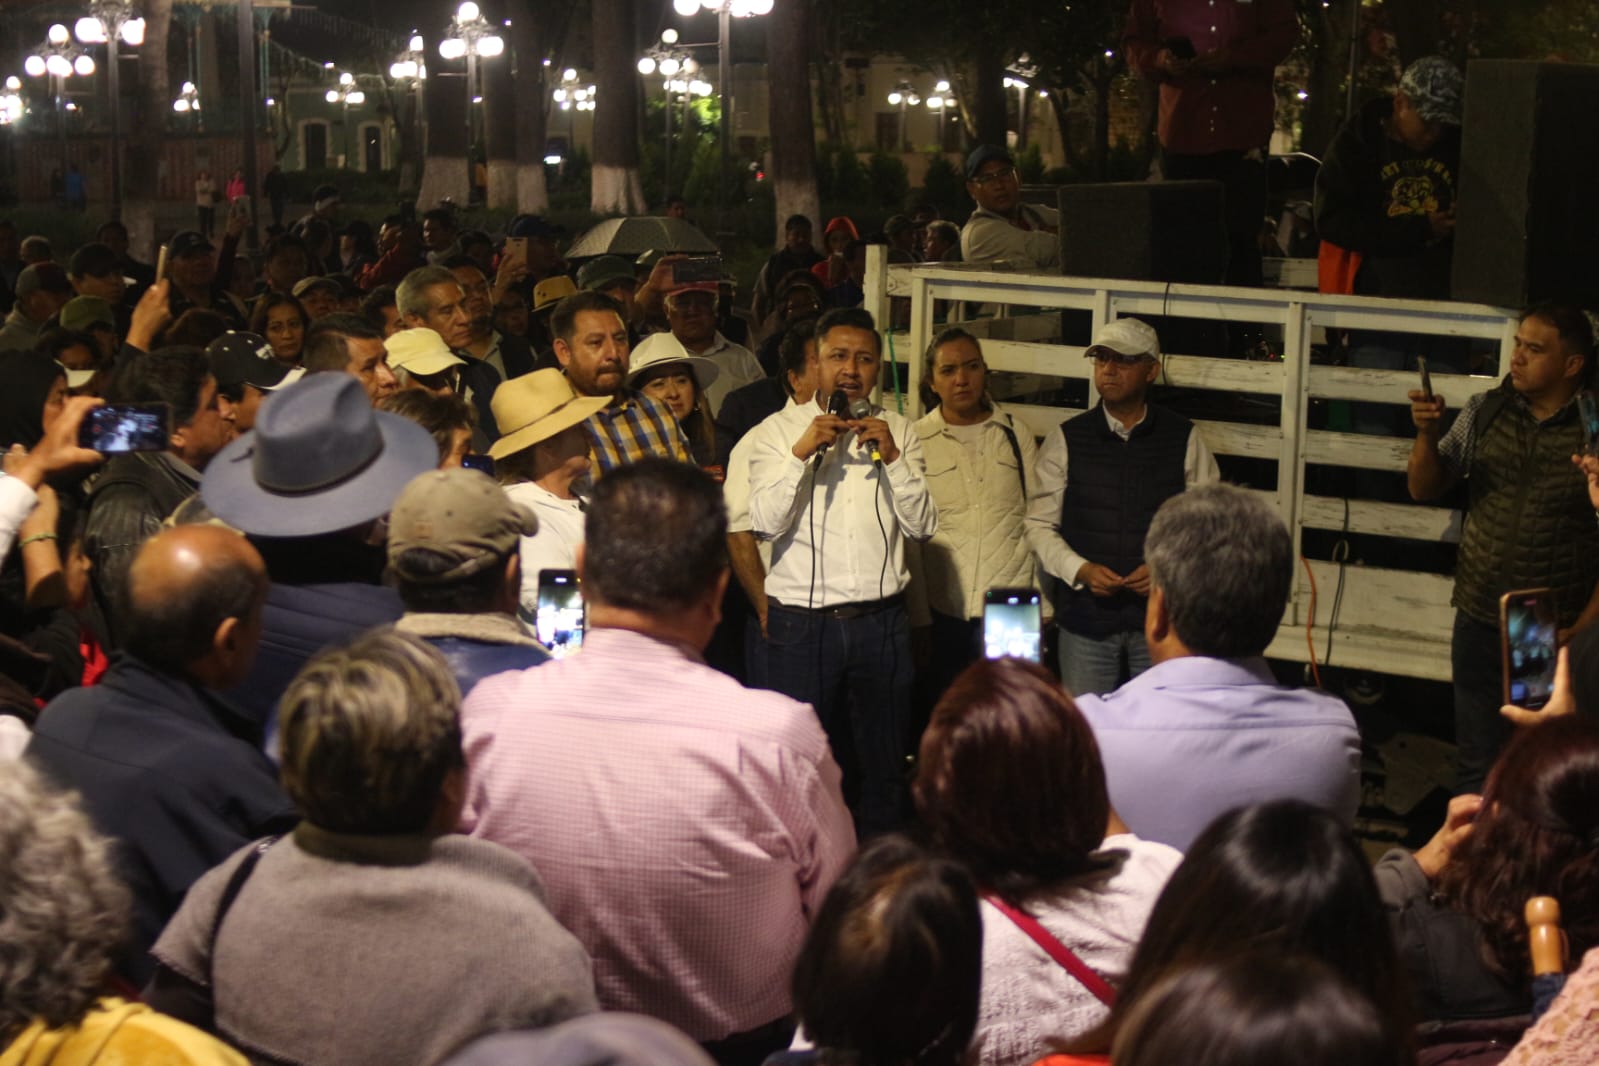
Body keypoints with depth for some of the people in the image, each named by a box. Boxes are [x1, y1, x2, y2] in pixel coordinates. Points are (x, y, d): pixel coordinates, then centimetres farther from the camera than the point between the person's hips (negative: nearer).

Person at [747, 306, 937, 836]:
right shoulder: (777, 430, 2)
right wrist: (803, 451, -18)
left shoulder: (897, 430, 9)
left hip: (881, 619, 2)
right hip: (802, 624, -2)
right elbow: (766, 523, -9)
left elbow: (923, 526, 1)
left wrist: (893, 457, -11)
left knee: (886, 765, 11)